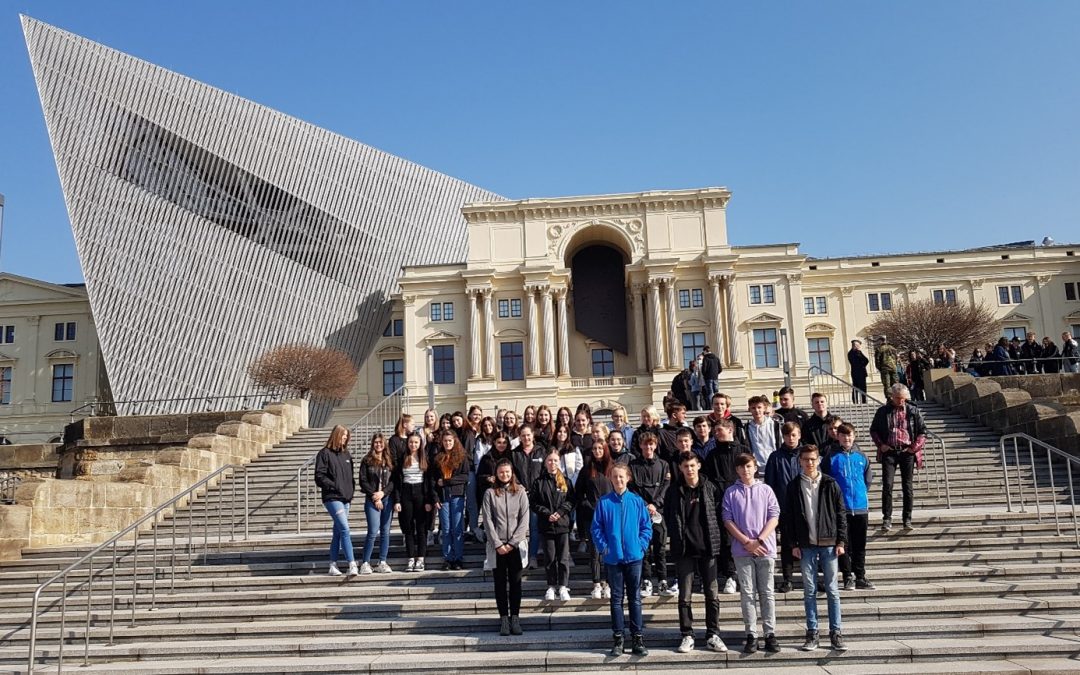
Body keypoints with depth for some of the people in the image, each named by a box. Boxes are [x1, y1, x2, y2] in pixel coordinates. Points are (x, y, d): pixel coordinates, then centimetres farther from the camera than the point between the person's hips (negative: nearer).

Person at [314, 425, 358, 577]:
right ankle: (352, 565, -16)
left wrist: (351, 491, 8)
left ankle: (333, 565, 17)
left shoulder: (346, 454, 16)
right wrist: (334, 487, -14)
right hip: (332, 498, -7)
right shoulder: (325, 453, -4)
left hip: (345, 499, 7)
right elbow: (319, 476, -8)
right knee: (345, 530, -15)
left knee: (338, 532, 10)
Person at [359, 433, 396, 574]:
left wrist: (383, 492, -10)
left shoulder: (390, 461, 10)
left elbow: (394, 480, 4)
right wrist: (374, 497, -8)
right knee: (373, 531, -9)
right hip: (372, 500, -3)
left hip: (388, 499, 3)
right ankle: (366, 563, 0)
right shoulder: (367, 461, 3)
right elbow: (363, 481, -1)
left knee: (385, 532, 4)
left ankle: (382, 563, 10)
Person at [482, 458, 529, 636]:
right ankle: (503, 618, 10)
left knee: (515, 583, 3)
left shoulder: (520, 492, 4)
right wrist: (498, 544, -9)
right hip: (497, 546, 0)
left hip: (516, 545, 0)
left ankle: (515, 617, 11)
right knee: (500, 583, 4)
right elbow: (488, 521, -2)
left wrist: (512, 543, -8)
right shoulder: (490, 493, 3)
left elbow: (524, 519, -1)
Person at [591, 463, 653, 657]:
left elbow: (647, 526, 3)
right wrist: (603, 547, -8)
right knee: (616, 599, 8)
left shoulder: (637, 501, -1)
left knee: (635, 598, 7)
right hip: (613, 558, 0)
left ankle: (638, 638, 13)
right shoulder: (603, 502, -2)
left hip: (634, 556, 0)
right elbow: (596, 528, 1)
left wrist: (641, 545, -6)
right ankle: (618, 638, 16)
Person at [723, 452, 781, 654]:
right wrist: (747, 542, -8)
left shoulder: (766, 490, 5)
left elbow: (774, 518, 1)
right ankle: (751, 635, 9)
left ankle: (770, 634, 11)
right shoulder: (731, 492, 5)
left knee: (767, 593, 4)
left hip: (765, 549, 0)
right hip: (742, 550, 0)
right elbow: (728, 520, 1)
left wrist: (759, 540, -10)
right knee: (747, 593, 3)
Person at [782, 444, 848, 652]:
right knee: (809, 591, 5)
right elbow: (787, 517, 4)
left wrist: (841, 541, -2)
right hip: (806, 545, 1)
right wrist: (793, 544, -2)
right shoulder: (794, 487, 3)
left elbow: (840, 514, 3)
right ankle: (812, 633, 12)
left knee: (832, 590, 5)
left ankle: (836, 633, 13)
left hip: (829, 544, 0)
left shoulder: (830, 484, 2)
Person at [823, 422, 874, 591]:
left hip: (861, 507, 3)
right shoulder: (831, 458, -3)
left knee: (860, 545, 10)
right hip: (840, 508, -2)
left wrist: (861, 493, 9)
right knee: (844, 545, 3)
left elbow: (868, 479, 15)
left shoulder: (862, 457, 4)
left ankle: (860, 577, 19)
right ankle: (848, 577, 13)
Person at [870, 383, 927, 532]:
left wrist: (915, 447, -3)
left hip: (907, 453, 1)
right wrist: (880, 444, -2)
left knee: (908, 486, 4)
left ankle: (907, 519, 13)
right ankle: (887, 519, 0)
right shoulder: (883, 411, 5)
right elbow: (873, 430, 11)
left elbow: (922, 431, 8)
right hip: (889, 452, -1)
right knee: (887, 485, -7)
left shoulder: (913, 411, 5)